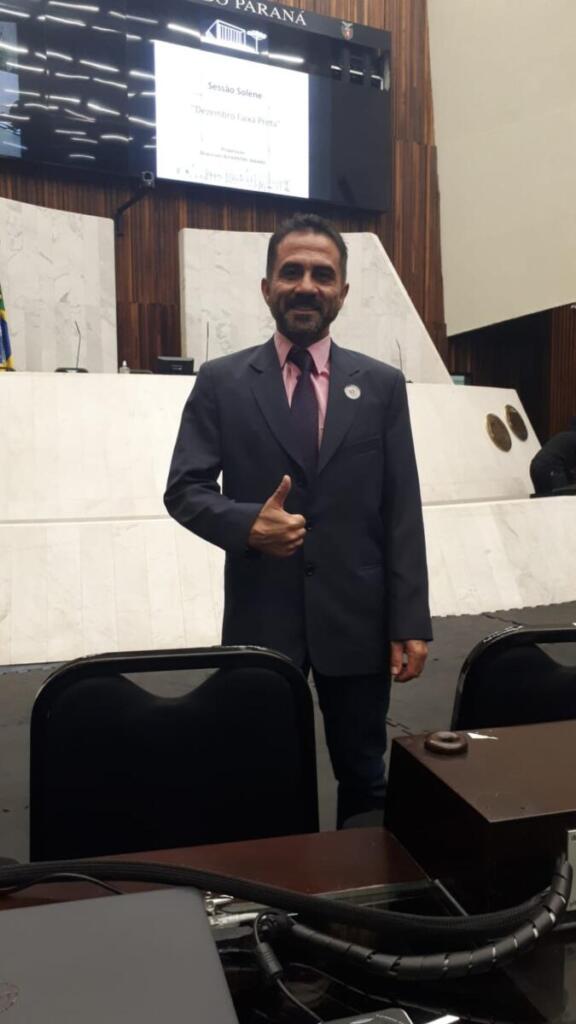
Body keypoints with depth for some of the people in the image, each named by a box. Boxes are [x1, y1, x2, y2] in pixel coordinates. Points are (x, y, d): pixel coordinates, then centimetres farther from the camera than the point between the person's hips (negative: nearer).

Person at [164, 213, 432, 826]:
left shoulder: (382, 384, 5)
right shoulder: (221, 382, 2)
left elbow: (402, 511, 2)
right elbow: (184, 489, 0)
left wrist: (410, 622, -2)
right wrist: (247, 523, -21)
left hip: (358, 617, 1)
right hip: (260, 617, 0)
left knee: (364, 778, 16)